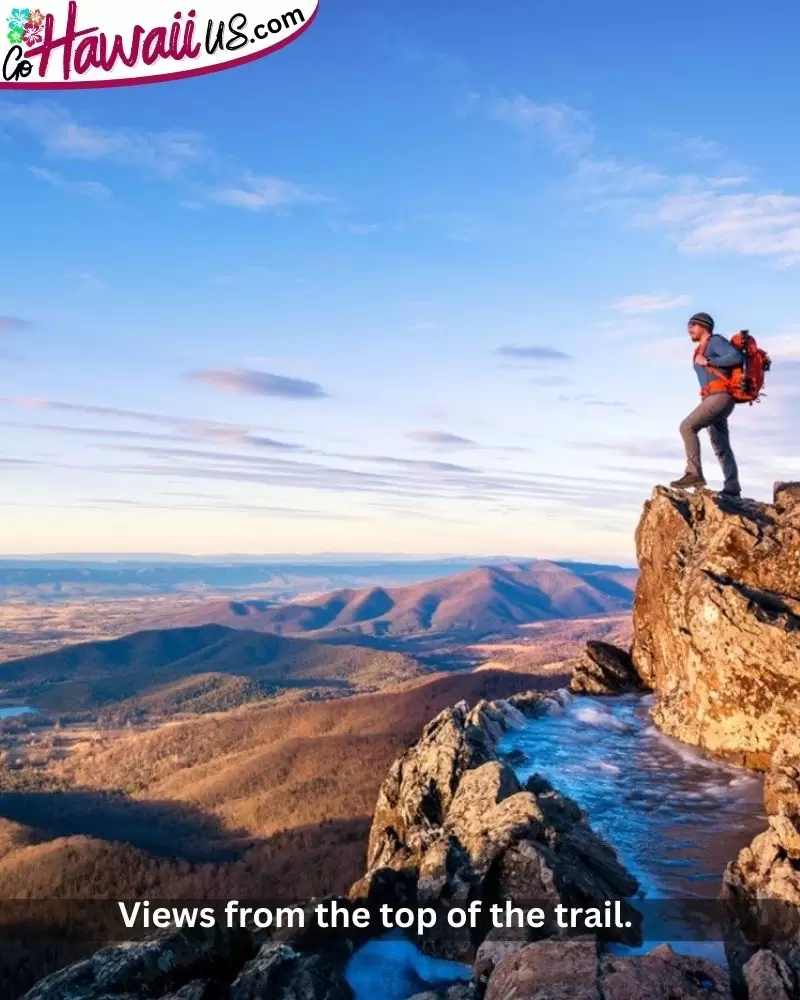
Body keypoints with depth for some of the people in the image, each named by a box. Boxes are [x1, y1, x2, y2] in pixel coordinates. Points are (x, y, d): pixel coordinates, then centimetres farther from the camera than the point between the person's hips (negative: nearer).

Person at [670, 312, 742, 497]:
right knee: (721, 446, 4)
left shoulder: (715, 340, -1)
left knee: (687, 426, -20)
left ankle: (694, 473, -24)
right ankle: (732, 488, 1)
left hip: (720, 397, -10)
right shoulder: (702, 351, 27)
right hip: (714, 400, 10)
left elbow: (736, 357, -17)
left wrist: (707, 362, -13)